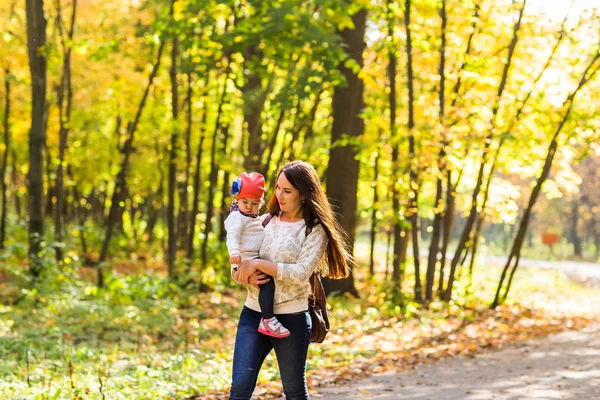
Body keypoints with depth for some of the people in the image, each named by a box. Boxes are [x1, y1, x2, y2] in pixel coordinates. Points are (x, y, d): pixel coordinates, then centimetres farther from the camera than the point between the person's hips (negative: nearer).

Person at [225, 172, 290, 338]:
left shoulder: (256, 219, 23)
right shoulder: (237, 217, -8)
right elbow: (232, 236, -24)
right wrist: (234, 252, -38)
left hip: (257, 259, 10)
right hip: (246, 260, -10)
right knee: (268, 281, -27)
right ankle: (267, 320, -27)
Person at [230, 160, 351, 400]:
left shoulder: (314, 230, -5)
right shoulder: (266, 222, 9)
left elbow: (301, 273, -18)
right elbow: (237, 263, 12)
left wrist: (258, 264, -17)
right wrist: (247, 275, -10)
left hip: (292, 318, -4)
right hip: (253, 312, 4)